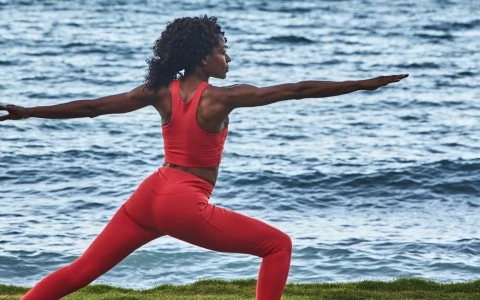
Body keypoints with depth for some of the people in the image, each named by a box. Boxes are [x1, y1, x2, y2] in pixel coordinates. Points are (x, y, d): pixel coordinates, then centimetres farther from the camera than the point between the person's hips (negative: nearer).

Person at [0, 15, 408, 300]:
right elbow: (297, 90, -12)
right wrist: (366, 84, -10)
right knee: (278, 245, 4)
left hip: (150, 194, 6)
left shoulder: (159, 92, 4)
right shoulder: (222, 98, -11)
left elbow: (91, 107, 4)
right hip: (186, 205, -6)